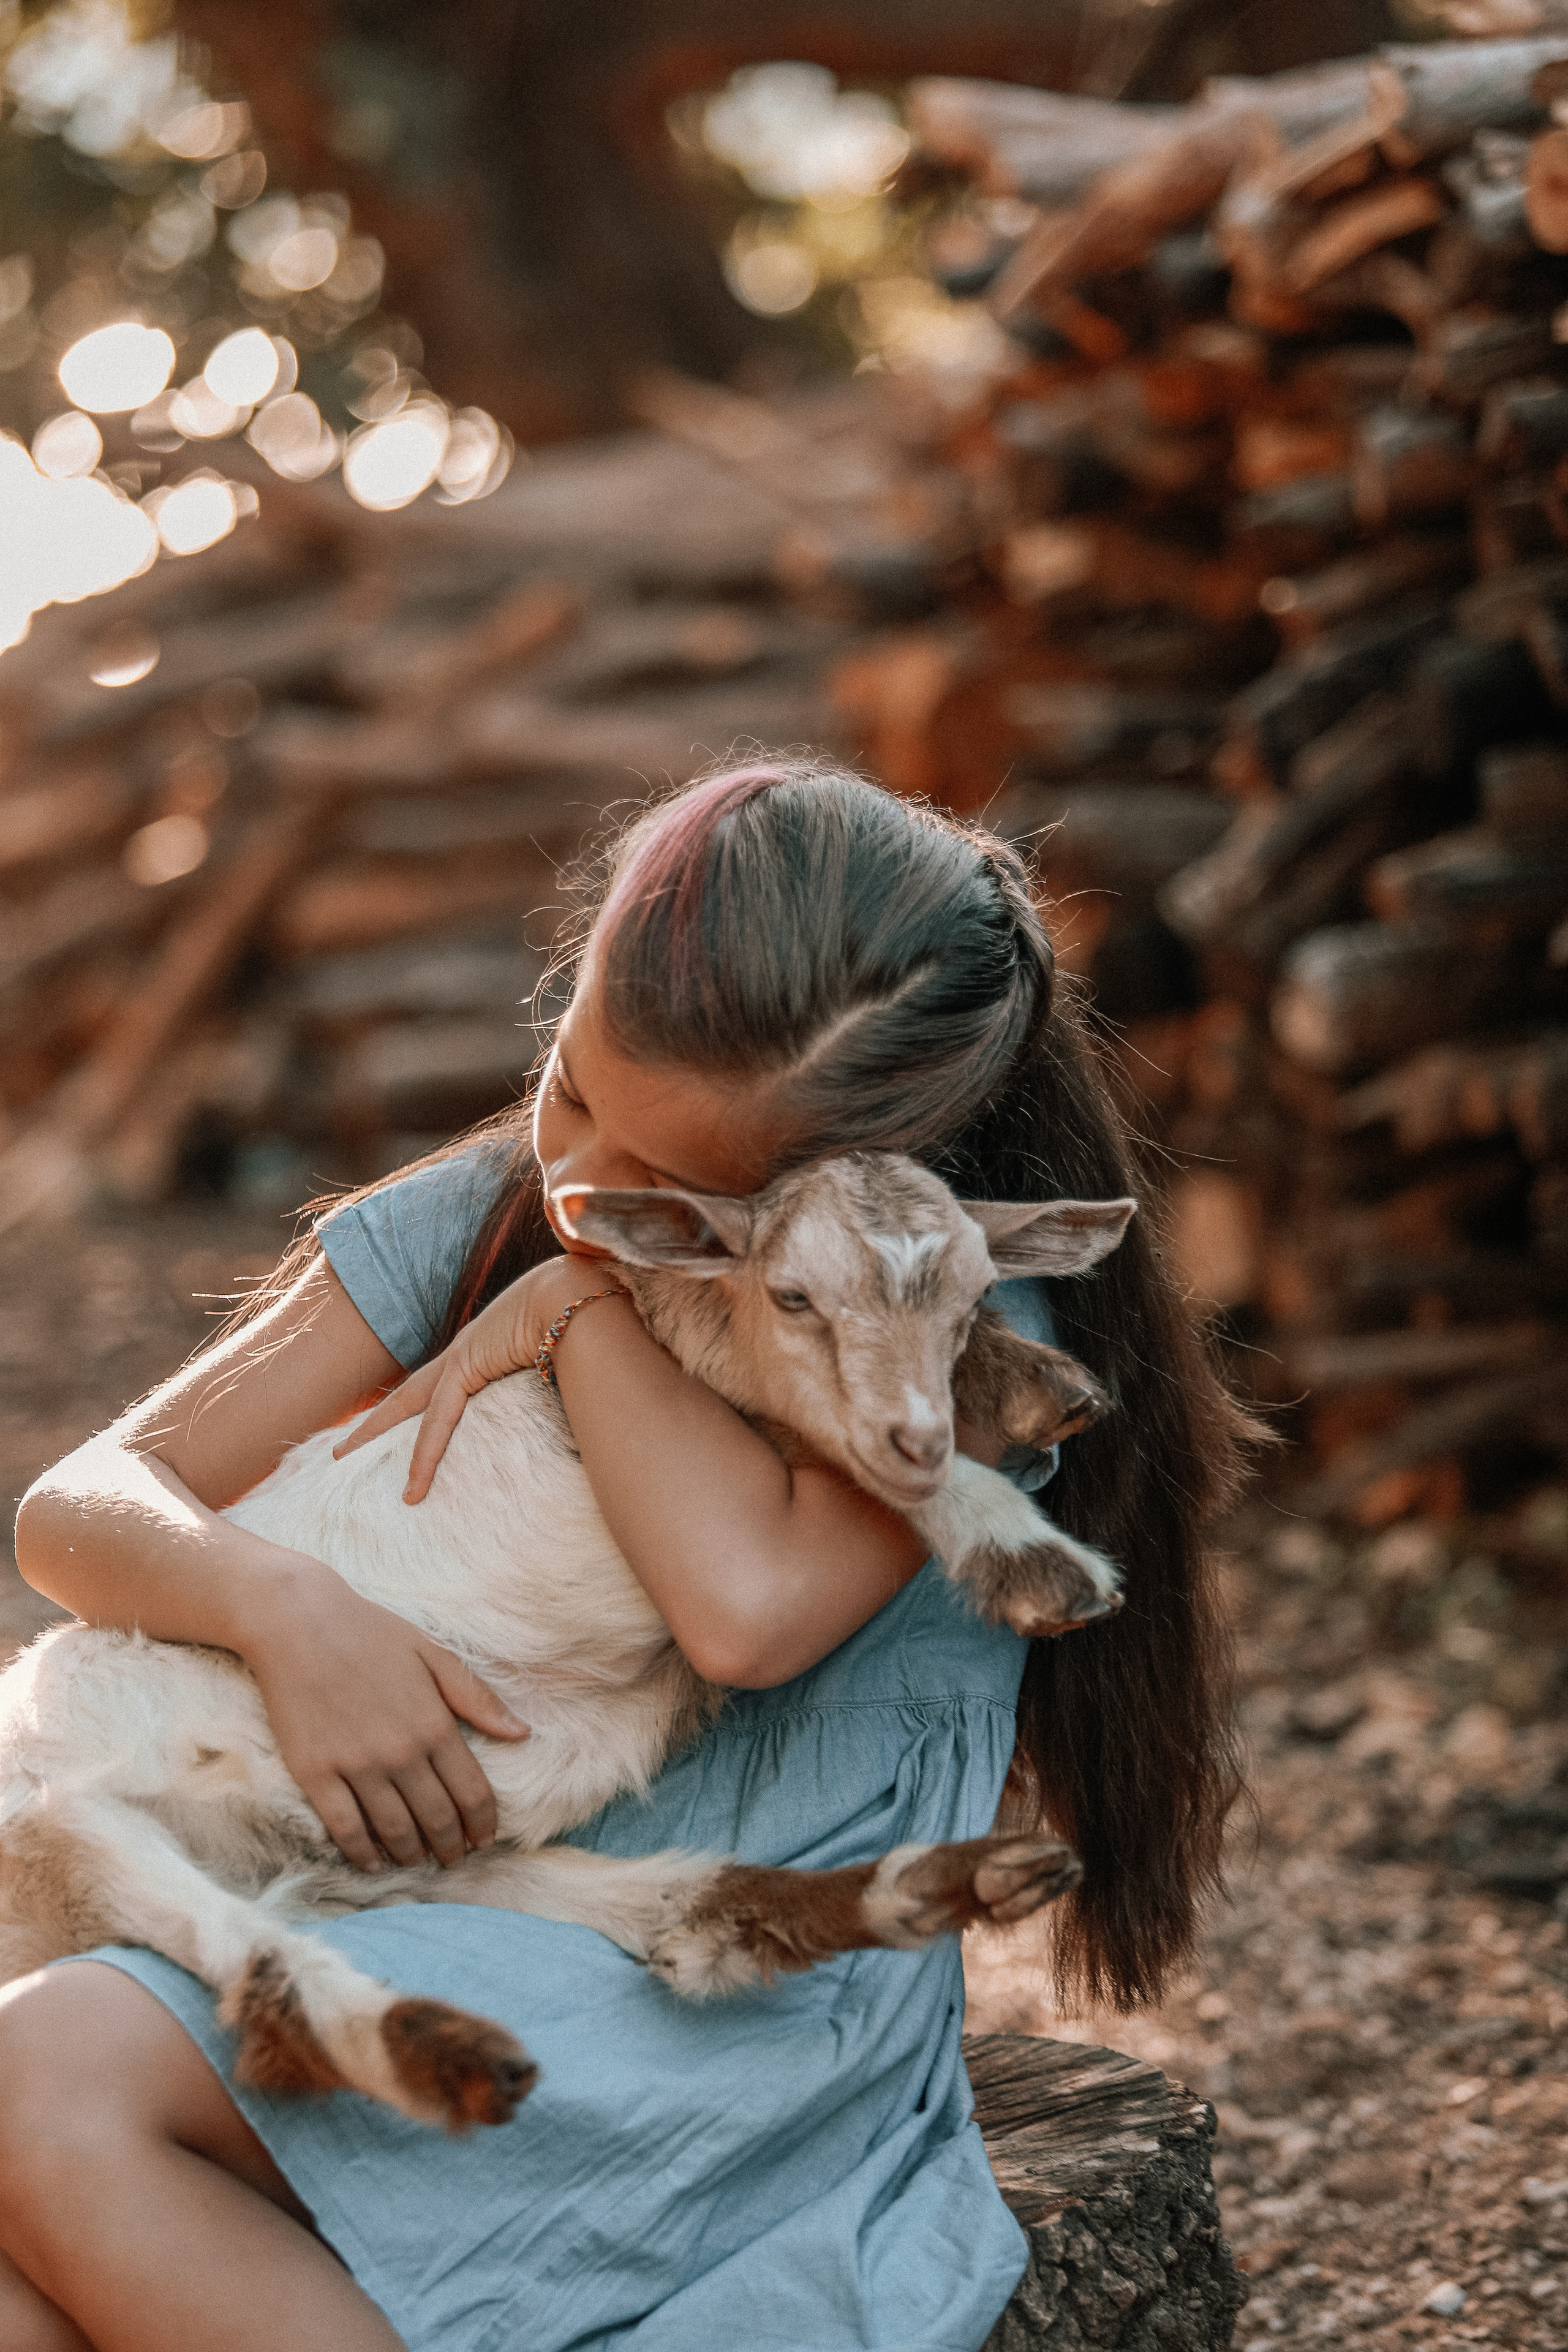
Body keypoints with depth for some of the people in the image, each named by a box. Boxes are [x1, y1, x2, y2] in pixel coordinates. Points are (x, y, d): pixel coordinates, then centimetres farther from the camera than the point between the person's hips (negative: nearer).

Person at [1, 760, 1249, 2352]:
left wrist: (579, 1298, -12)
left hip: (743, 2017, -5)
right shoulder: (477, 1220, 7)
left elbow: (750, 1602, -27)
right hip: (458, 1950, 5)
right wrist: (281, 1603, -19)